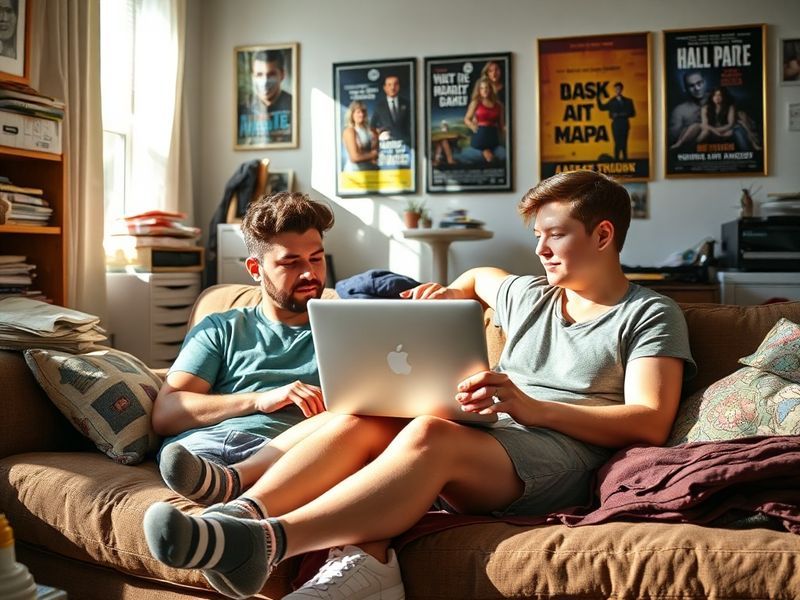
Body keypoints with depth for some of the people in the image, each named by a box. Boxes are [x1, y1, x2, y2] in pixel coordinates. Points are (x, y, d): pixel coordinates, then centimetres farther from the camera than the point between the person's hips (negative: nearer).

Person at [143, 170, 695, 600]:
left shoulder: (651, 315, 7)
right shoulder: (527, 297, 26)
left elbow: (650, 424, -7)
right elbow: (479, 276, 50)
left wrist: (534, 408, -18)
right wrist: (447, 294, 25)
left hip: (561, 452, -6)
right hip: (485, 438, 6)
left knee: (430, 434, -36)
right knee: (364, 415, -23)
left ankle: (267, 541, -48)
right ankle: (239, 514, -39)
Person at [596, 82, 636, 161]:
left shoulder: (628, 101, 10)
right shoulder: (612, 102, 9)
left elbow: (632, 113, 8)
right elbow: (602, 107, 6)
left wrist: (624, 115, -10)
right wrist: (598, 98, -5)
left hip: (625, 124, 1)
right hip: (616, 124, -1)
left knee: (624, 144, 3)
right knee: (617, 143, -6)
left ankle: (625, 159, 8)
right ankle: (617, 159, -4)